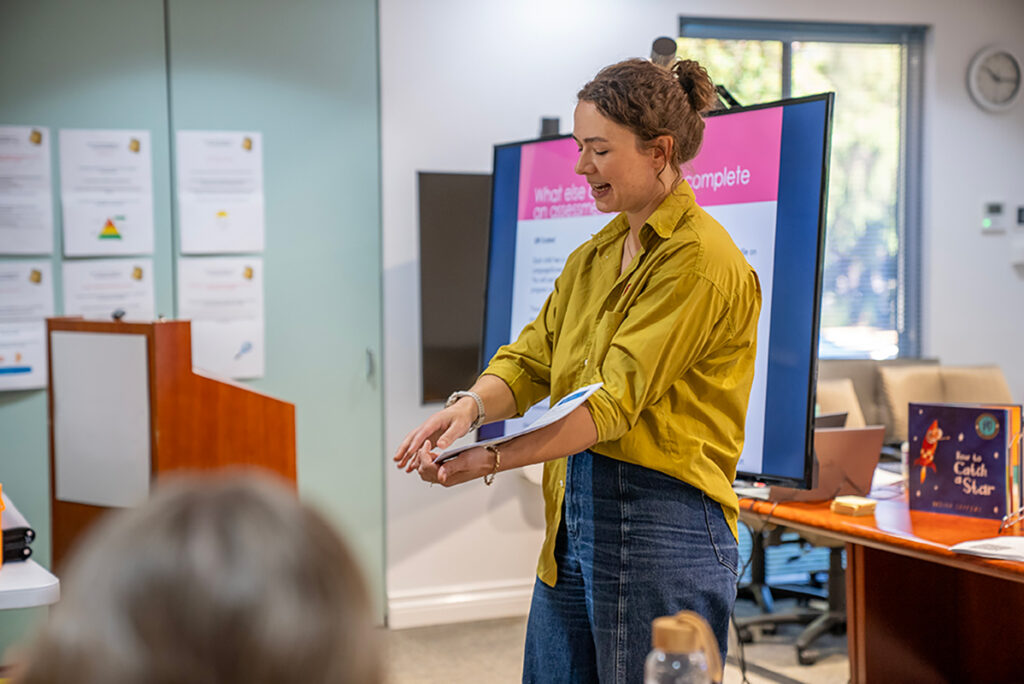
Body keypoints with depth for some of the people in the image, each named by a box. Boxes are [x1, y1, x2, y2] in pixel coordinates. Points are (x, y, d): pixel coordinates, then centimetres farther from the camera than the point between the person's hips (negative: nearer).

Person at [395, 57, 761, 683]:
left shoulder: (699, 260, -14)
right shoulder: (594, 256, 15)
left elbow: (616, 400, -20)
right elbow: (532, 359, 9)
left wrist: (493, 459, -26)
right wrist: (472, 406, -13)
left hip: (664, 527, -8)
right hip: (574, 520, 8)